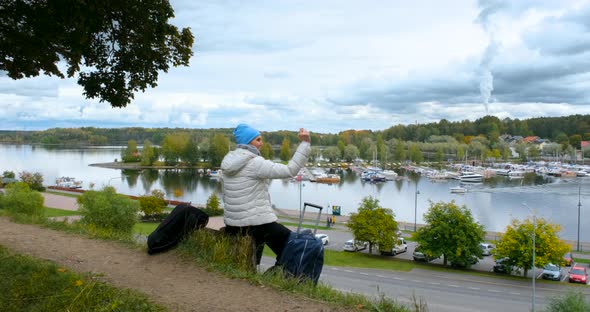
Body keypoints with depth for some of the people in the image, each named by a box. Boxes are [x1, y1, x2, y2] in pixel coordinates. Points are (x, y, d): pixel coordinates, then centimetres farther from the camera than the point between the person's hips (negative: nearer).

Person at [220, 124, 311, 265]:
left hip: (232, 224, 8)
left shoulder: (227, 163, 9)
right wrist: (305, 143, -18)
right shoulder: (255, 163, -15)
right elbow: (290, 170, -20)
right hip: (258, 223, -8)